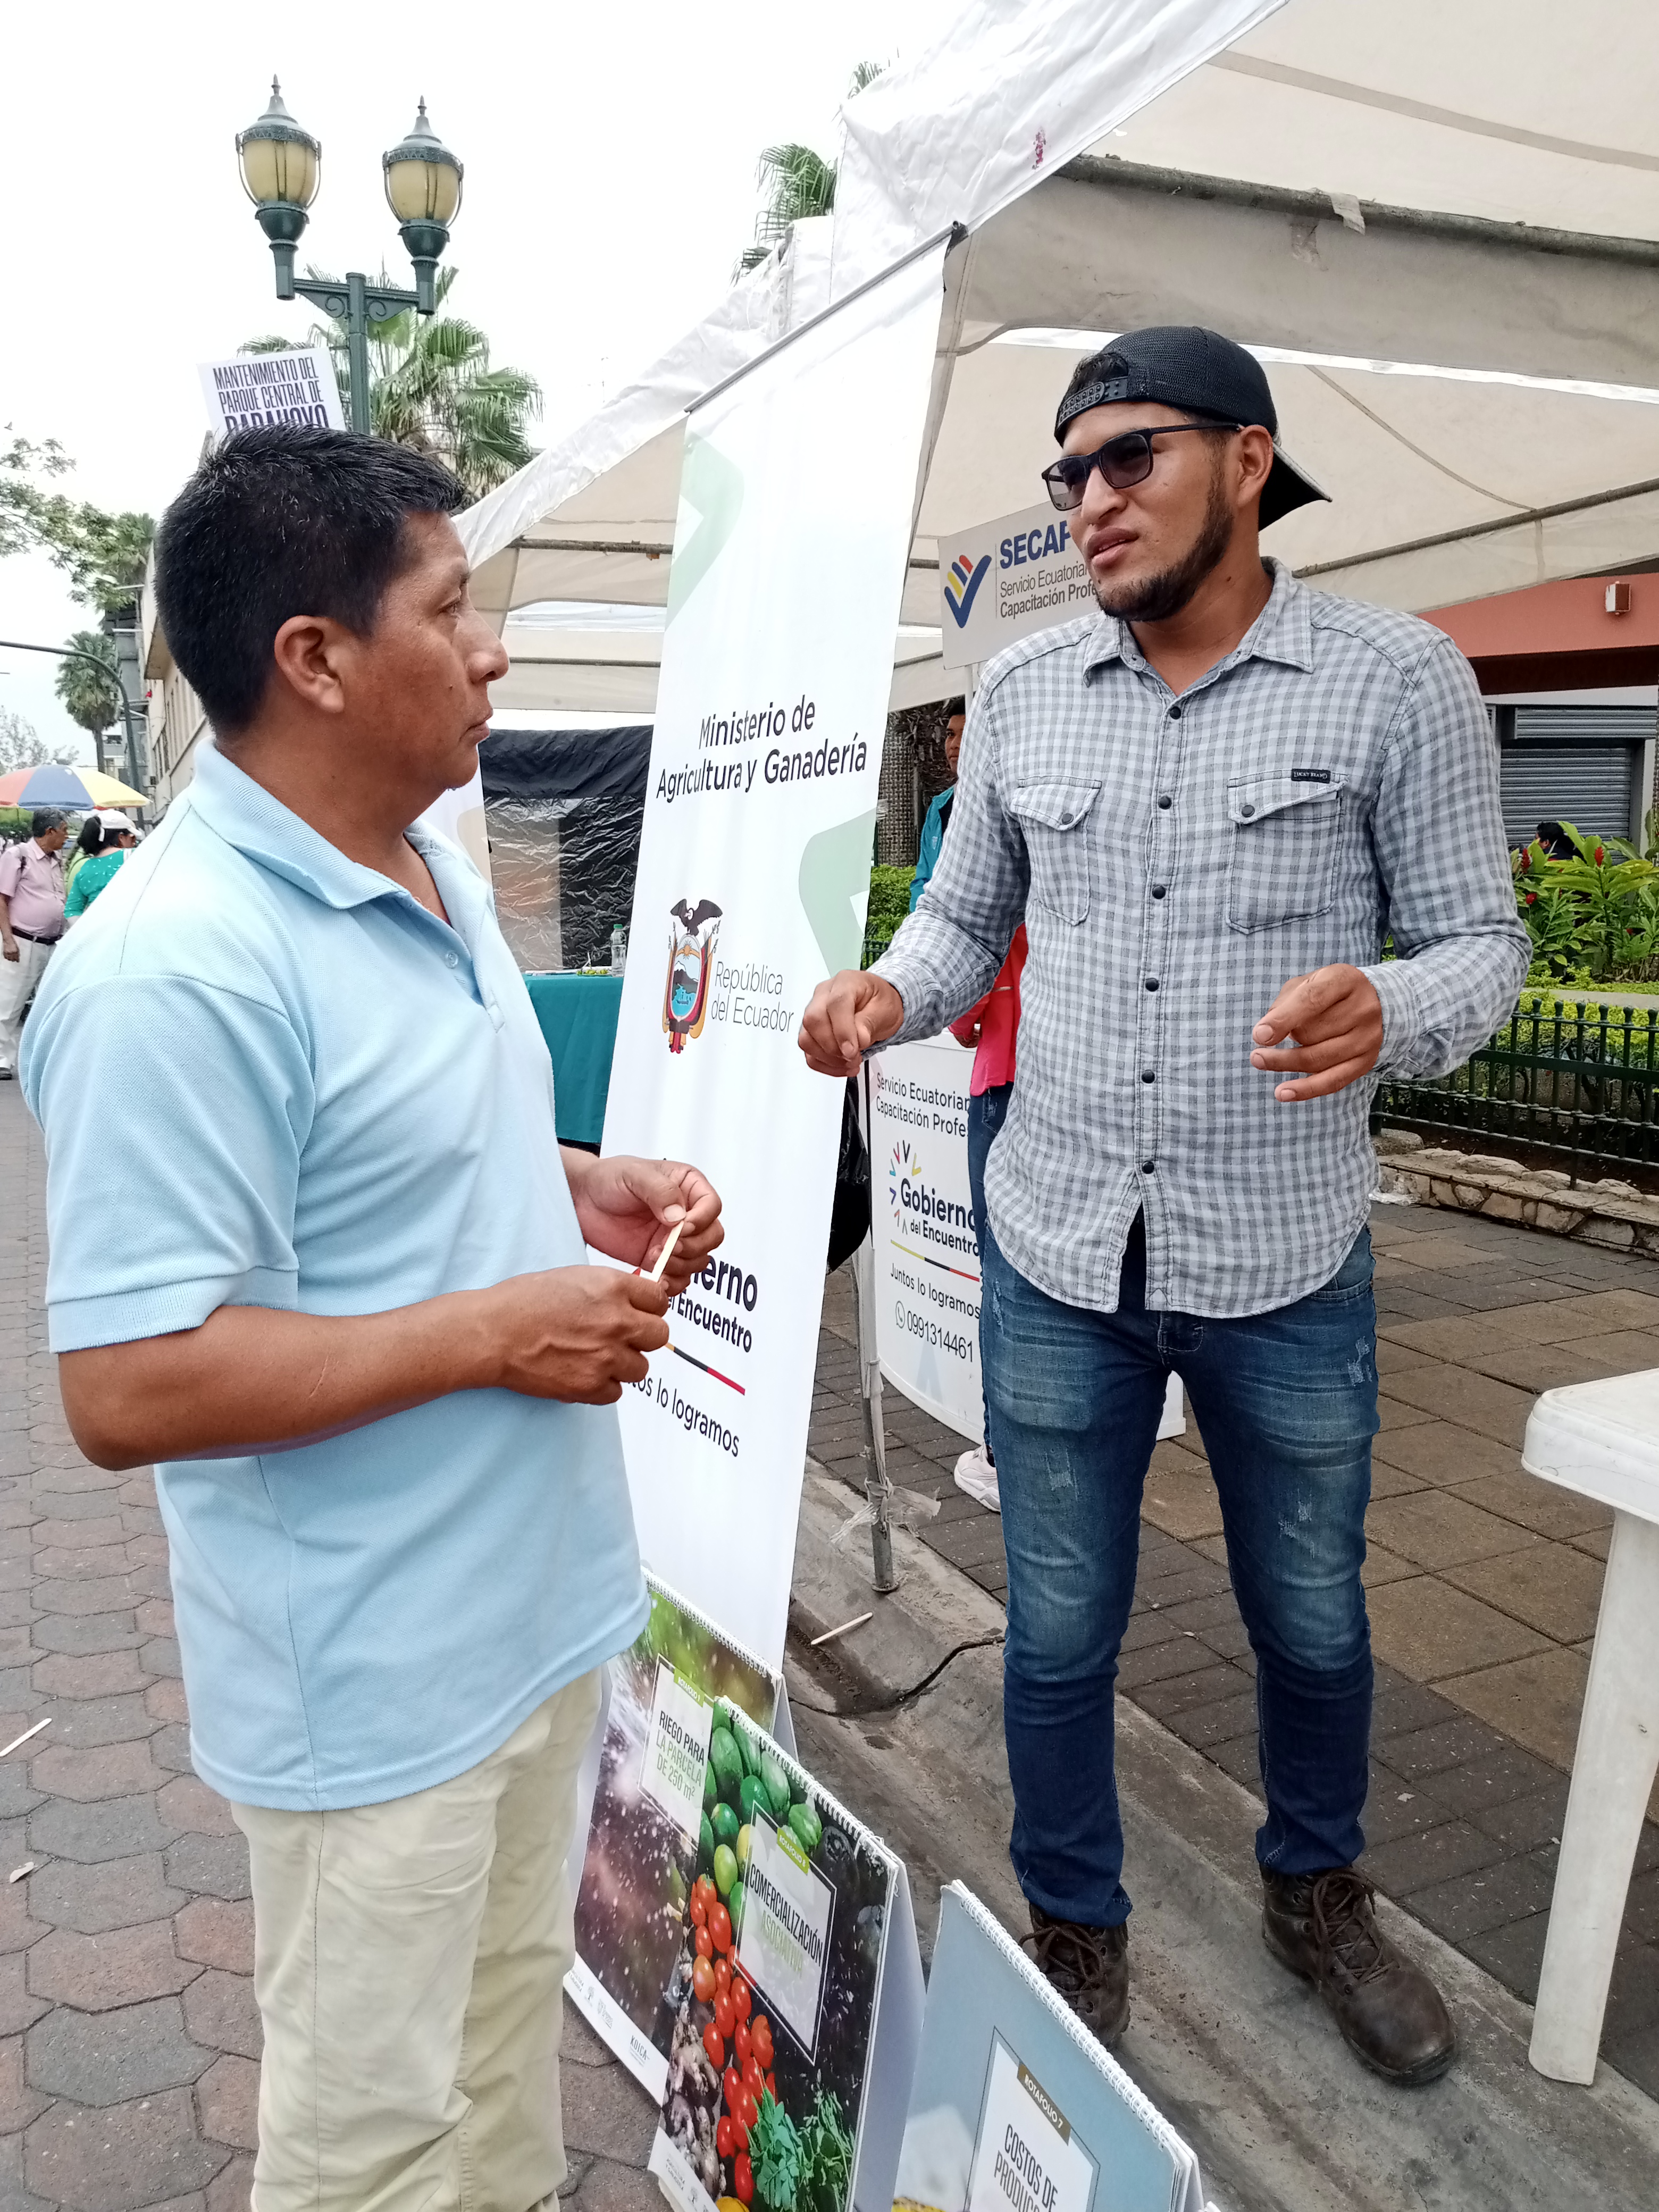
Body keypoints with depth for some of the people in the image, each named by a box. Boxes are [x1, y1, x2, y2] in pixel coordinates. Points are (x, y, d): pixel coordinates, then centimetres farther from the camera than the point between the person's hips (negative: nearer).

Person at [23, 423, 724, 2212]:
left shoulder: (442, 872, 5)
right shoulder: (173, 973, -26)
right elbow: (128, 1389, -27)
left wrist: (583, 1189, 0)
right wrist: (497, 1332, -23)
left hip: (534, 1604, 9)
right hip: (378, 1683, -8)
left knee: (510, 2021, 29)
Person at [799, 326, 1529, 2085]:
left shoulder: (1398, 682, -6)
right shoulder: (1020, 692, 3)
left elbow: (1479, 941, -4)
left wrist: (1386, 1012, -26)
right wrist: (890, 997, -11)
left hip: (1288, 1269, -1)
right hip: (1057, 1257, 2)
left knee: (1311, 1620, 21)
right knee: (1057, 1634, 14)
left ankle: (1315, 1892, 51)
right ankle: (1076, 1938, 41)